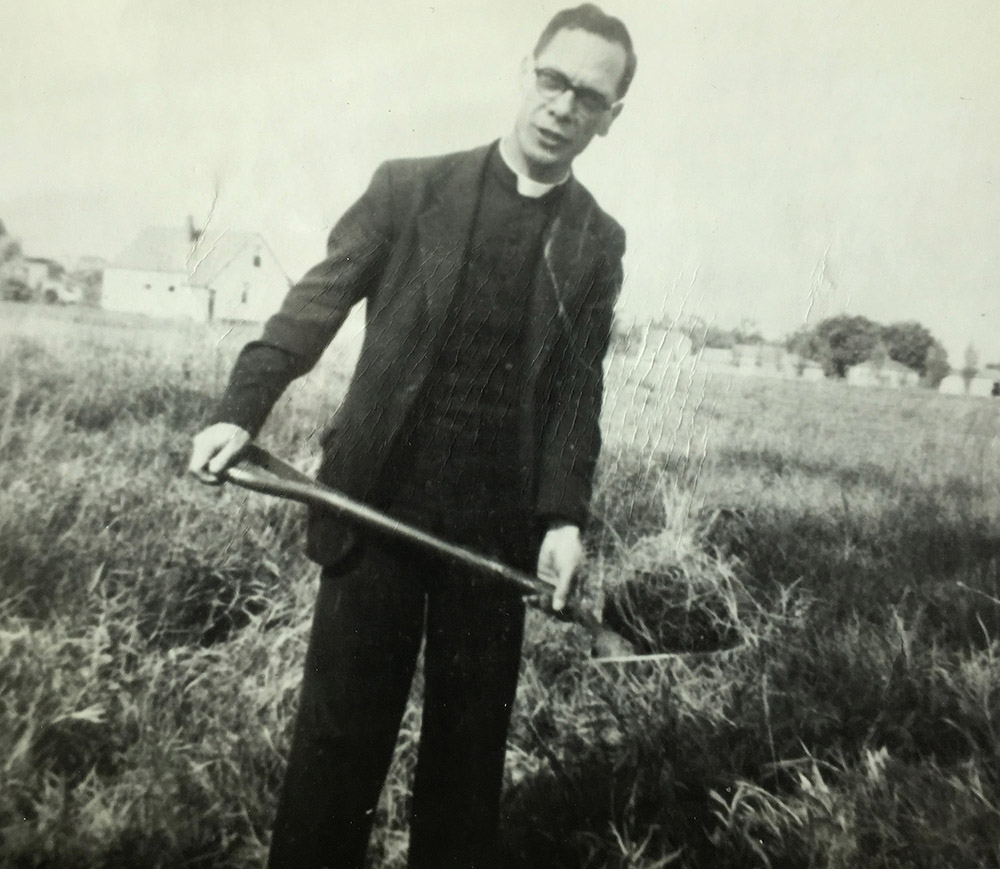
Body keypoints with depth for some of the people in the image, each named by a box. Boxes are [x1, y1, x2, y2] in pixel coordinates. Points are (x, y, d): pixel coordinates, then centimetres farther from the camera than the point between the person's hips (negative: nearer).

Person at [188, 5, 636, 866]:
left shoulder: (597, 242, 8)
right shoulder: (410, 187, 3)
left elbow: (578, 390, 4)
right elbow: (316, 303, 0)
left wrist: (565, 514, -6)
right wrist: (241, 409, -14)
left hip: (496, 524, 2)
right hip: (378, 503, -1)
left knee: (470, 734, 13)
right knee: (340, 728, 7)